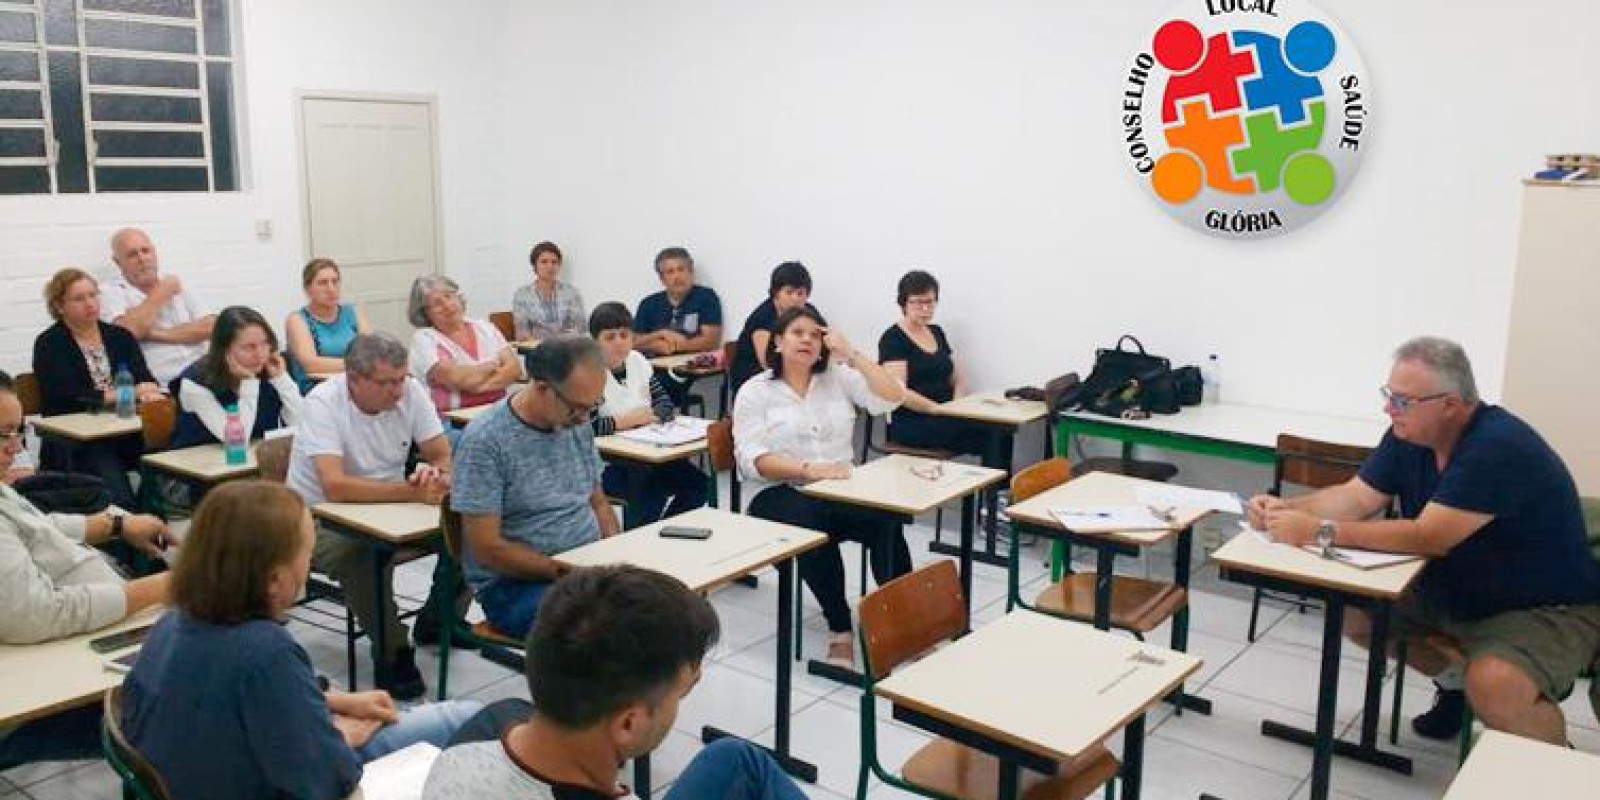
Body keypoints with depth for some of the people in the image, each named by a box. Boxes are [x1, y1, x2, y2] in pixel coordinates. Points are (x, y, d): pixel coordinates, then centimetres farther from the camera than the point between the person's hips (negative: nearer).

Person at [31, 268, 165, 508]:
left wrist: (148, 391, -21)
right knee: (118, 497, -31)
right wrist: (129, 393, -11)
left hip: (126, 431, 4)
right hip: (76, 441, -4)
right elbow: (67, 398, -9)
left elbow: (146, 379, 3)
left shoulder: (121, 337, 16)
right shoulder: (49, 345, 3)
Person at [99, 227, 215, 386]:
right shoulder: (111, 292, 7)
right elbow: (128, 331, -14)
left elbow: (210, 326, 4)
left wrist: (160, 334, -7)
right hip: (159, 385, -4)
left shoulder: (176, 284, 18)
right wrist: (162, 294, 0)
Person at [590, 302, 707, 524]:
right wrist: (626, 420, -19)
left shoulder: (637, 360, 9)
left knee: (696, 481, -11)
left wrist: (649, 415, -11)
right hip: (608, 463, -6)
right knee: (653, 493, -29)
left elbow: (666, 404, 11)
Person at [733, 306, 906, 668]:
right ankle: (839, 629, -24)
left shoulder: (838, 378, 12)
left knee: (886, 523, -29)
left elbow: (892, 398, -1)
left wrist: (851, 355, -6)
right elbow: (752, 459, -8)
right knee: (815, 526, -36)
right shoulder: (755, 391, 4)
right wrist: (808, 469, -23)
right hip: (779, 493, -2)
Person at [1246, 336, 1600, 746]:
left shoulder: (1498, 447, -28)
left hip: (1548, 608, -8)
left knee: (1494, 685, -34)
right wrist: (1287, 508, -20)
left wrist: (1320, 531, -34)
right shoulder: (1408, 435, -4)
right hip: (1457, 595, 8)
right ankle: (1455, 680, 20)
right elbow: (1356, 498, -2)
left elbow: (1429, 538, -33)